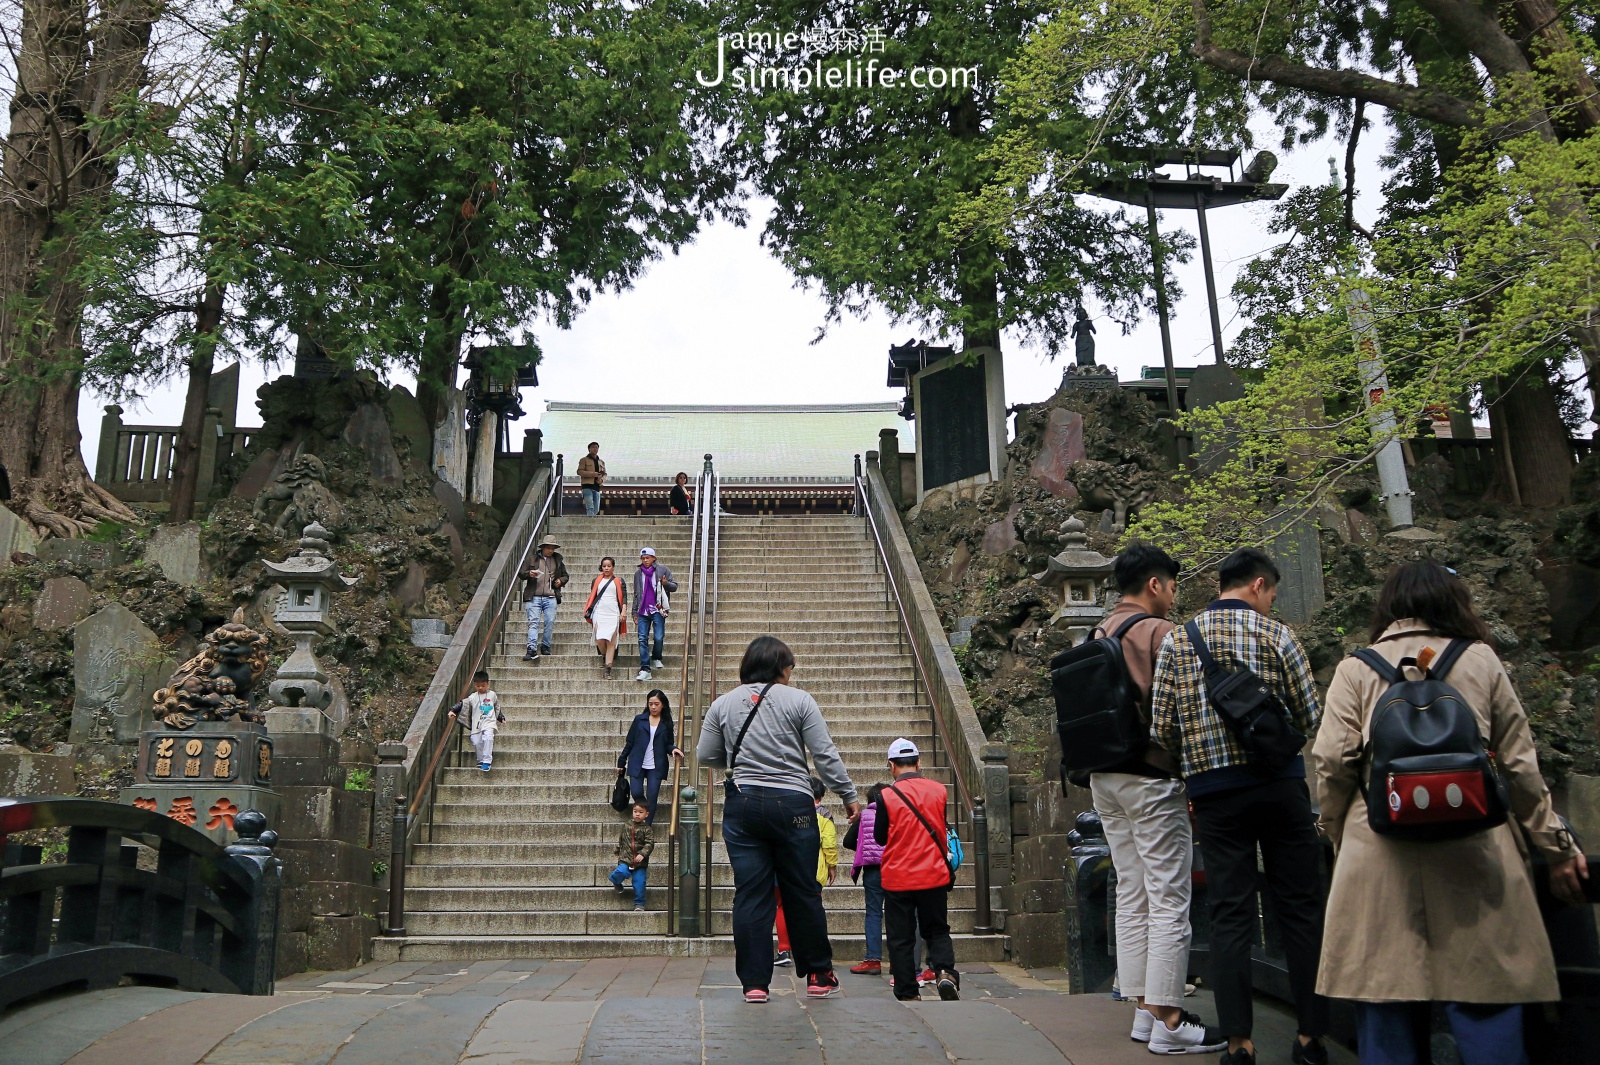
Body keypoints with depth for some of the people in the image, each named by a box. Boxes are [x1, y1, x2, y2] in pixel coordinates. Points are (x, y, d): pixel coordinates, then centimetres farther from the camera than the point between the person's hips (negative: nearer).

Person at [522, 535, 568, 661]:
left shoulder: (558, 560, 13)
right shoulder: (533, 559, 8)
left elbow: (565, 575, 24)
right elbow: (521, 574, 10)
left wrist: (561, 581, 2)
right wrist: (529, 574, -11)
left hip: (550, 597, 2)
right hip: (534, 597, -2)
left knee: (550, 622, 0)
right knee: (533, 622, -8)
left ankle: (545, 646, 14)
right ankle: (531, 649, -14)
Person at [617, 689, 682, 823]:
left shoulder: (666, 723, 5)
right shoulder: (639, 719, 3)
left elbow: (668, 744, 9)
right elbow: (630, 742, 6)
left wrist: (673, 749, -15)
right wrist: (621, 762, 6)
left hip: (656, 767, 0)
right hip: (637, 765, 0)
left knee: (651, 799, -3)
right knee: (637, 794, -6)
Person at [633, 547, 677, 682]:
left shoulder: (663, 570, 4)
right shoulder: (638, 573, 15)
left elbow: (674, 587, 4)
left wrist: (666, 583, -18)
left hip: (658, 610, -3)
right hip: (643, 611, 3)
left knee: (659, 637, -6)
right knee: (642, 639, -4)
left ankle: (656, 659, 24)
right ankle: (645, 669, -3)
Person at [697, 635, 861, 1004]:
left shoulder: (723, 704, 6)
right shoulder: (798, 700, -2)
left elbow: (705, 756, 10)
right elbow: (826, 755, -3)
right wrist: (848, 795, 7)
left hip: (743, 804, 2)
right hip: (793, 804, -2)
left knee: (750, 894, 6)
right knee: (803, 892, 9)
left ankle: (754, 982, 8)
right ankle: (818, 976, 20)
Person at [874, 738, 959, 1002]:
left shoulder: (887, 796, -10)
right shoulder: (939, 791, -2)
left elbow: (880, 837, 2)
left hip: (897, 879, -2)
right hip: (934, 876, 2)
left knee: (901, 938, 8)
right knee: (938, 930, 16)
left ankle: (907, 992, 8)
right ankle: (945, 971, -7)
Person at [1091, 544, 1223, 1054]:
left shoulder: (1097, 637, 12)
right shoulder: (1159, 633, -10)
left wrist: (1099, 767, 18)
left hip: (1104, 779, 8)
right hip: (1152, 778, -8)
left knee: (1131, 897, 12)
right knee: (1169, 900, -3)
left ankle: (1143, 1009, 17)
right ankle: (1168, 1020, -1)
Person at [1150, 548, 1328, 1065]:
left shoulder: (1176, 641, 4)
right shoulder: (1276, 635, -2)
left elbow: (1161, 727, 1)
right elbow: (1309, 719, 0)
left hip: (1213, 791, 2)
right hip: (1279, 784, -2)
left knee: (1230, 914, 6)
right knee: (1300, 909, 9)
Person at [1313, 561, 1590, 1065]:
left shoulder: (1355, 670, 5)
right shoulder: (1481, 661, 7)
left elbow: (1331, 765, -2)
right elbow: (1520, 765, 8)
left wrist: (1338, 835, 13)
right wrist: (1558, 848, 17)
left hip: (1380, 858, 0)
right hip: (1473, 857, 0)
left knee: (1389, 1011, 6)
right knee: (1486, 1004, 6)